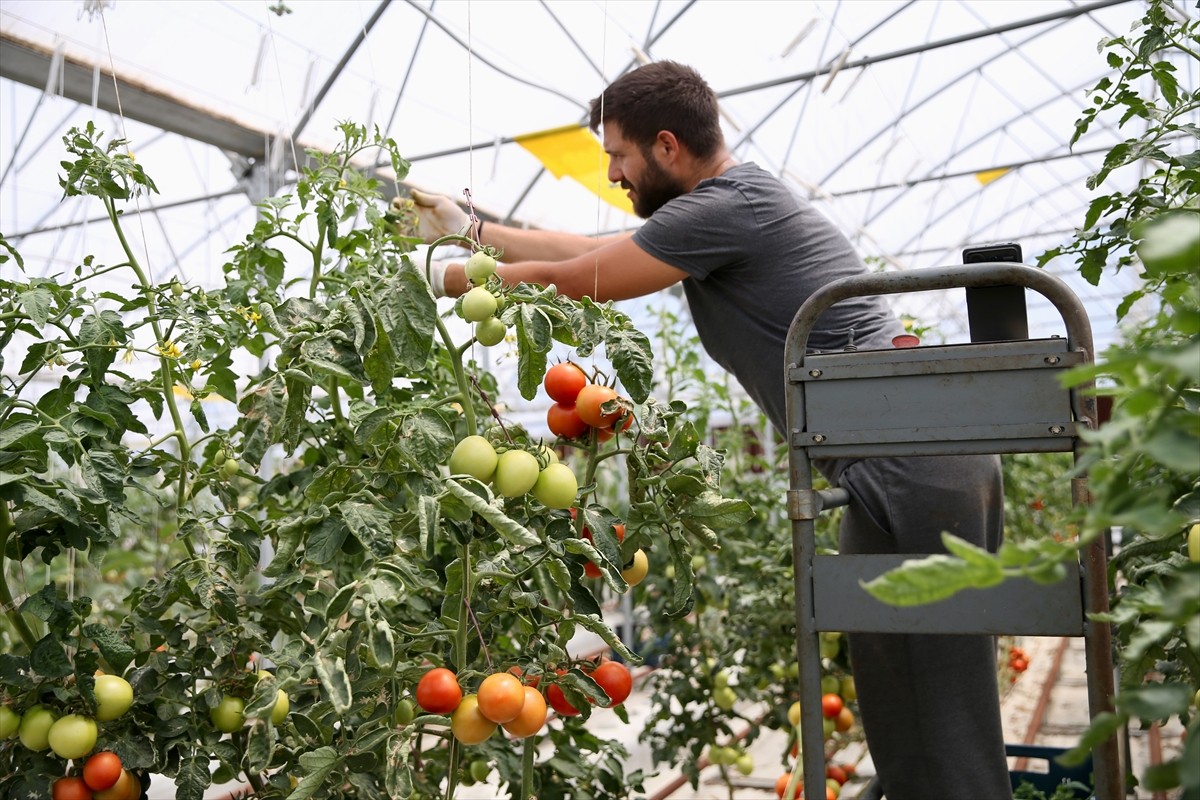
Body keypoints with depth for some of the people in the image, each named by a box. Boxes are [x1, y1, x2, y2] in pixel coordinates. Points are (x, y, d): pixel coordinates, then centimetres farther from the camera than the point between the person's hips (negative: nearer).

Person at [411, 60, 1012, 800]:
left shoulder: (725, 207, -12)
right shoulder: (737, 201, 19)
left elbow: (568, 281, -6)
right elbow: (593, 251, 23)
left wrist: (446, 279, 10)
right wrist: (469, 228, 26)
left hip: (907, 469, -10)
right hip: (927, 460, 10)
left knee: (933, 735, -2)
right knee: (911, 718, 16)